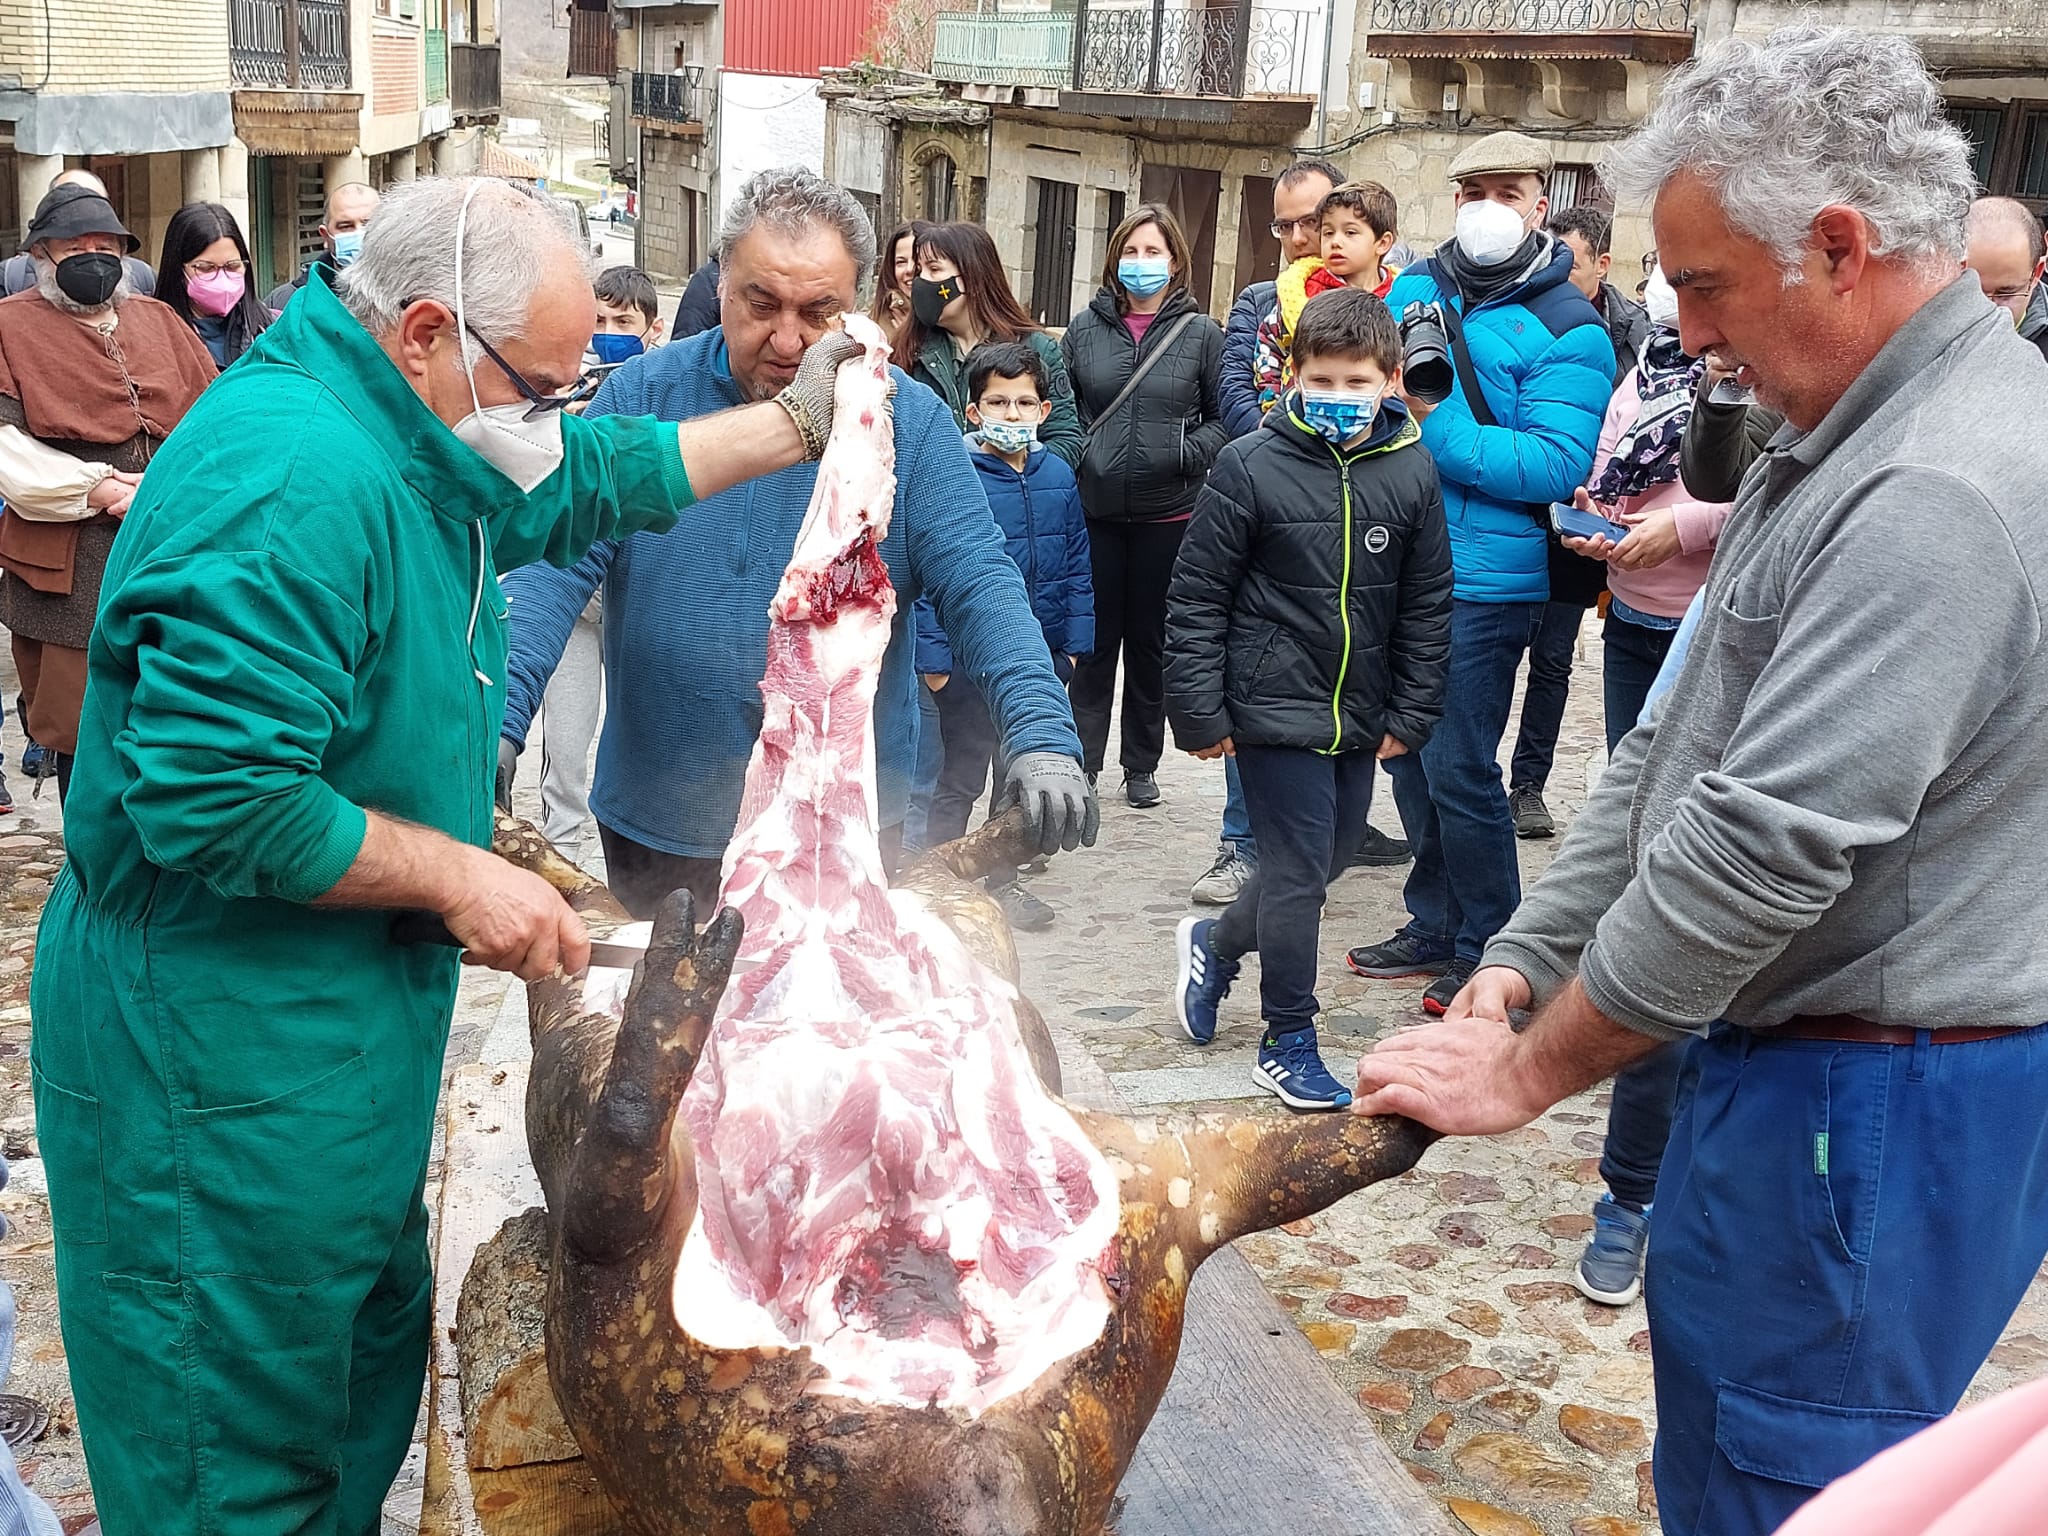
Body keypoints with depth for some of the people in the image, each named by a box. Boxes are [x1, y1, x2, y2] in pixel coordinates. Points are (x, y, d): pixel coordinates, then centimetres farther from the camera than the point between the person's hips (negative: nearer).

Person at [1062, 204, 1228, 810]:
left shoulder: (1201, 334, 0)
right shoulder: (1086, 328, 4)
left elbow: (1227, 416, 2)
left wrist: (1187, 453, -13)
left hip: (1168, 515, -1)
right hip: (1094, 511, 1)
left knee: (1150, 641, 11)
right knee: (1092, 640, 5)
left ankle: (1142, 764, 23)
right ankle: (1079, 760, 15)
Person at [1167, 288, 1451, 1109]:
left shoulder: (1411, 472, 0)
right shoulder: (1252, 467, -11)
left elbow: (1427, 605, 7)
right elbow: (1197, 599, -7)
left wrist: (1410, 715, 4)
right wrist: (1200, 712, -9)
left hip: (1359, 717, 5)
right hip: (1275, 706, -5)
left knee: (1327, 857, 16)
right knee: (1301, 867, -4)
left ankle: (1216, 942, 42)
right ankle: (1289, 1043, 12)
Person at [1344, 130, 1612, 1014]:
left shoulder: (1567, 328, -8)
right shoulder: (1415, 286, 10)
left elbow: (1556, 465, -19)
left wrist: (1434, 426, -22)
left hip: (1482, 580, -6)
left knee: (1457, 771, -3)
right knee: (1409, 755, 15)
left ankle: (1489, 950, 15)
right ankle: (1435, 926, 31)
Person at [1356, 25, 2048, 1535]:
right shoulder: (1851, 436, 11)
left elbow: (1764, 849, -27)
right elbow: (1676, 746, 12)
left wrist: (1526, 1071, -15)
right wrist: (1524, 958, 7)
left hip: (1867, 1112, -10)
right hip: (1798, 1061, 10)